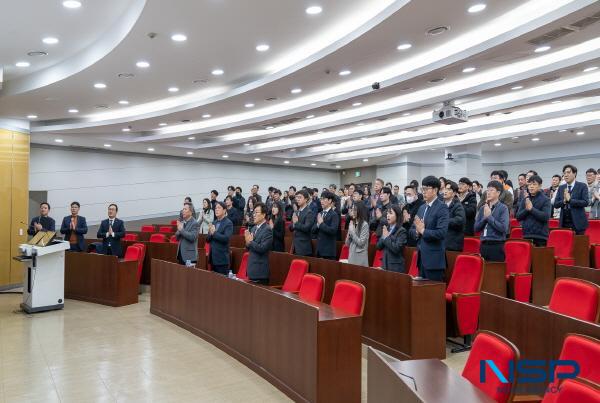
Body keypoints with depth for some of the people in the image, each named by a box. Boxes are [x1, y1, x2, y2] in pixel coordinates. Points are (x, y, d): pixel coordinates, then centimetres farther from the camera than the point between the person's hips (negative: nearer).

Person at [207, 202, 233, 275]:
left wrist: (214, 233, -18)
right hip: (213, 258, 7)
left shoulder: (228, 223, -8)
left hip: (222, 258, -7)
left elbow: (226, 238, -21)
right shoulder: (214, 223, 14)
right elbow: (208, 239, 12)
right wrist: (210, 233, -8)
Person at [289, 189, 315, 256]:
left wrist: (296, 223, -14)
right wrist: (293, 224, -7)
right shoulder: (296, 212, 14)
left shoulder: (309, 212, -10)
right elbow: (290, 228, 13)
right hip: (296, 244, 7)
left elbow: (307, 228, -22)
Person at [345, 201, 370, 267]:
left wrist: (352, 231, -13)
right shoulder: (352, 223, 8)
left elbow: (360, 243, -17)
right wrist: (349, 234, -7)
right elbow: (347, 243, 11)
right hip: (351, 255, 6)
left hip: (360, 257, -6)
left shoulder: (364, 224, -11)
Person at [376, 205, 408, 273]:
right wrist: (383, 237, -10)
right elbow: (378, 246, 7)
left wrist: (386, 237, -14)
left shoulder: (401, 231, -10)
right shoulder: (386, 229, 9)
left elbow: (396, 249, -20)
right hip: (385, 264, 6)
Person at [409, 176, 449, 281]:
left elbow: (441, 233, -21)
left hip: (434, 259, -7)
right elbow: (411, 231, 15)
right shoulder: (422, 208, 14)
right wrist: (417, 232, -6)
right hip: (421, 257, 7)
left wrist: (423, 231, -14)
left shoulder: (442, 208, -9)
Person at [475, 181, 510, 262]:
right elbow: (476, 228, 6)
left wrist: (489, 216, -12)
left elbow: (504, 228, -16)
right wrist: (484, 217, -8)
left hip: (497, 246, -4)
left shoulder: (503, 208, -4)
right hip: (484, 245, 5)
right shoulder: (483, 208, 9)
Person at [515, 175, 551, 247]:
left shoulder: (545, 200, -2)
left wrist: (531, 209, -17)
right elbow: (518, 216, 4)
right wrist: (526, 209, -13)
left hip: (540, 236, -3)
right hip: (526, 235, 3)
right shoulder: (524, 199, 9)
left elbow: (546, 216, -14)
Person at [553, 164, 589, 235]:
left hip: (578, 222, -3)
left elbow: (586, 202, -10)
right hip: (564, 223, 3)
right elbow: (555, 204, 6)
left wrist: (570, 200, -17)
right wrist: (564, 201, -13)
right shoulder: (561, 188, 12)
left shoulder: (582, 186, 1)